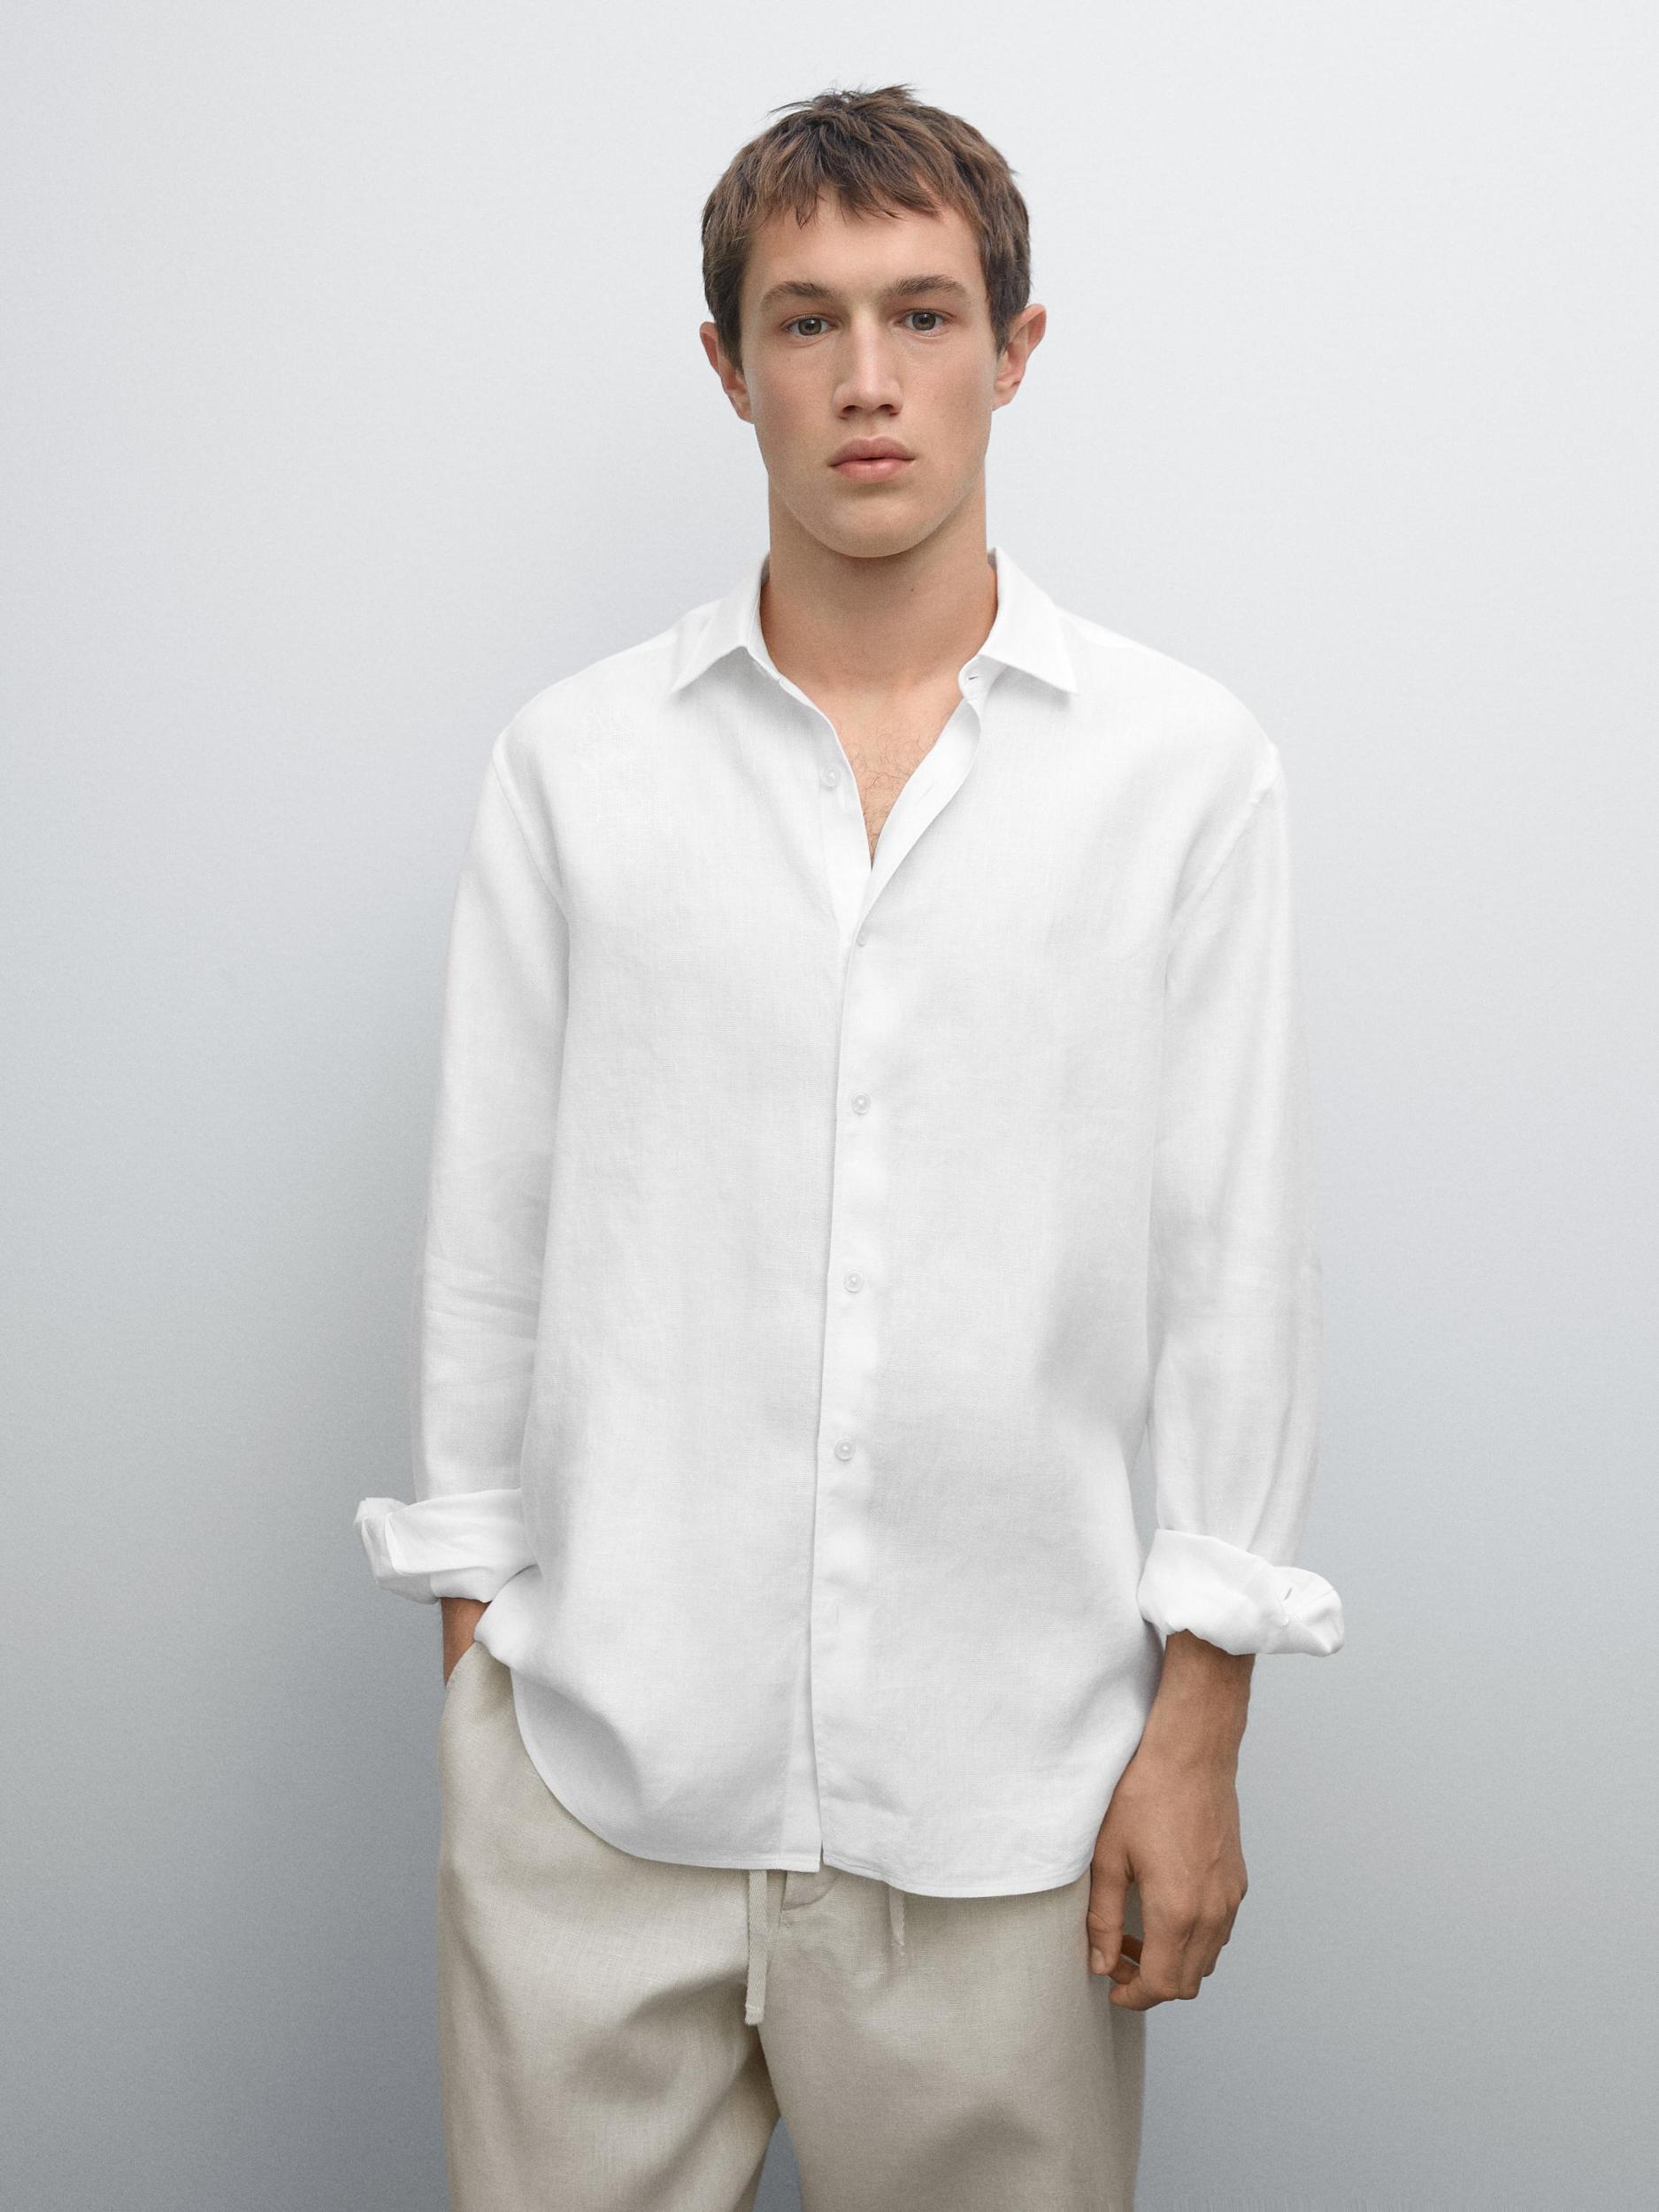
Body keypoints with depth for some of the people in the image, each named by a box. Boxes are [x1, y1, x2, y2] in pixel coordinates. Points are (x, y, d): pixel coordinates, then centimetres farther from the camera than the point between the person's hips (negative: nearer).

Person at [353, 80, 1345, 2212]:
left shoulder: (1184, 766, -1)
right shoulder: (573, 759, 2)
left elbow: (1236, 1258, 0)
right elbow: (489, 1232, 6)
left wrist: (1198, 1725, -2)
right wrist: (470, 1640, 7)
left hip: (999, 1787, 0)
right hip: (595, 1759, 1)